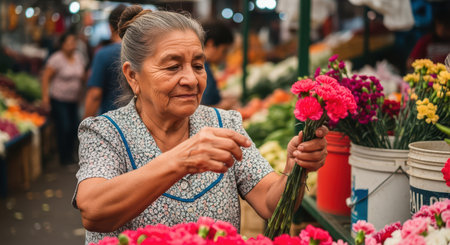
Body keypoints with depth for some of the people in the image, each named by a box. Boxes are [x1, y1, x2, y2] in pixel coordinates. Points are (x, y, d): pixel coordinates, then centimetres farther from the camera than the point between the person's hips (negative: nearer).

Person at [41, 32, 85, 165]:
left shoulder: (78, 58, 7)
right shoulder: (56, 58, -12)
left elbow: (81, 77, 17)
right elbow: (46, 77, -12)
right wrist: (45, 96, -17)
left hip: (73, 100, 6)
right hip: (58, 100, -6)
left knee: (74, 127, 5)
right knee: (64, 128, -8)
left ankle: (70, 155, 20)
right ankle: (64, 158, 5)